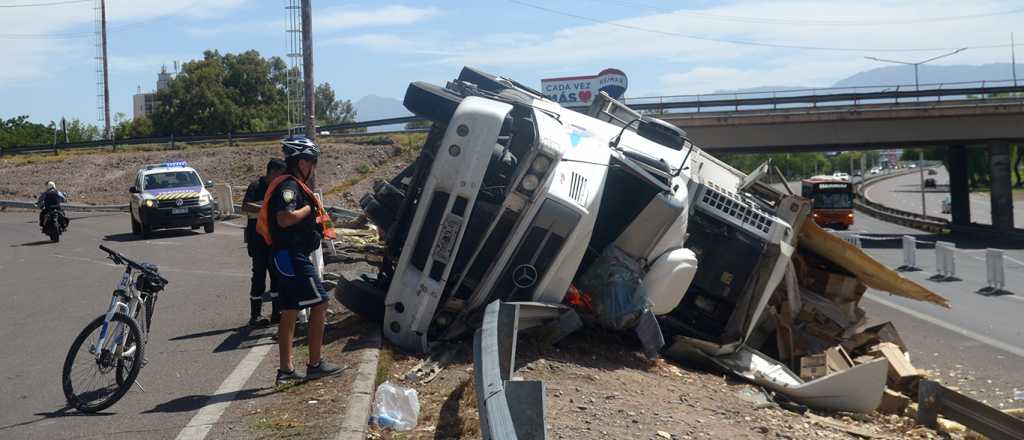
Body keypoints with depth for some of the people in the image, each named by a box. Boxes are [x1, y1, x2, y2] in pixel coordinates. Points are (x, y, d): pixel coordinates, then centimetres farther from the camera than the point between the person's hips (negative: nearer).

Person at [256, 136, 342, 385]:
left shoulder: (292, 186, 18)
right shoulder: (289, 186, -14)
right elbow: (285, 218, -29)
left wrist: (319, 225, 9)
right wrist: (310, 208, -15)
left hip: (287, 258, 10)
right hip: (292, 256, -10)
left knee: (289, 312, 11)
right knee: (319, 304, -6)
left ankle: (286, 370, 15)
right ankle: (315, 365, -2)